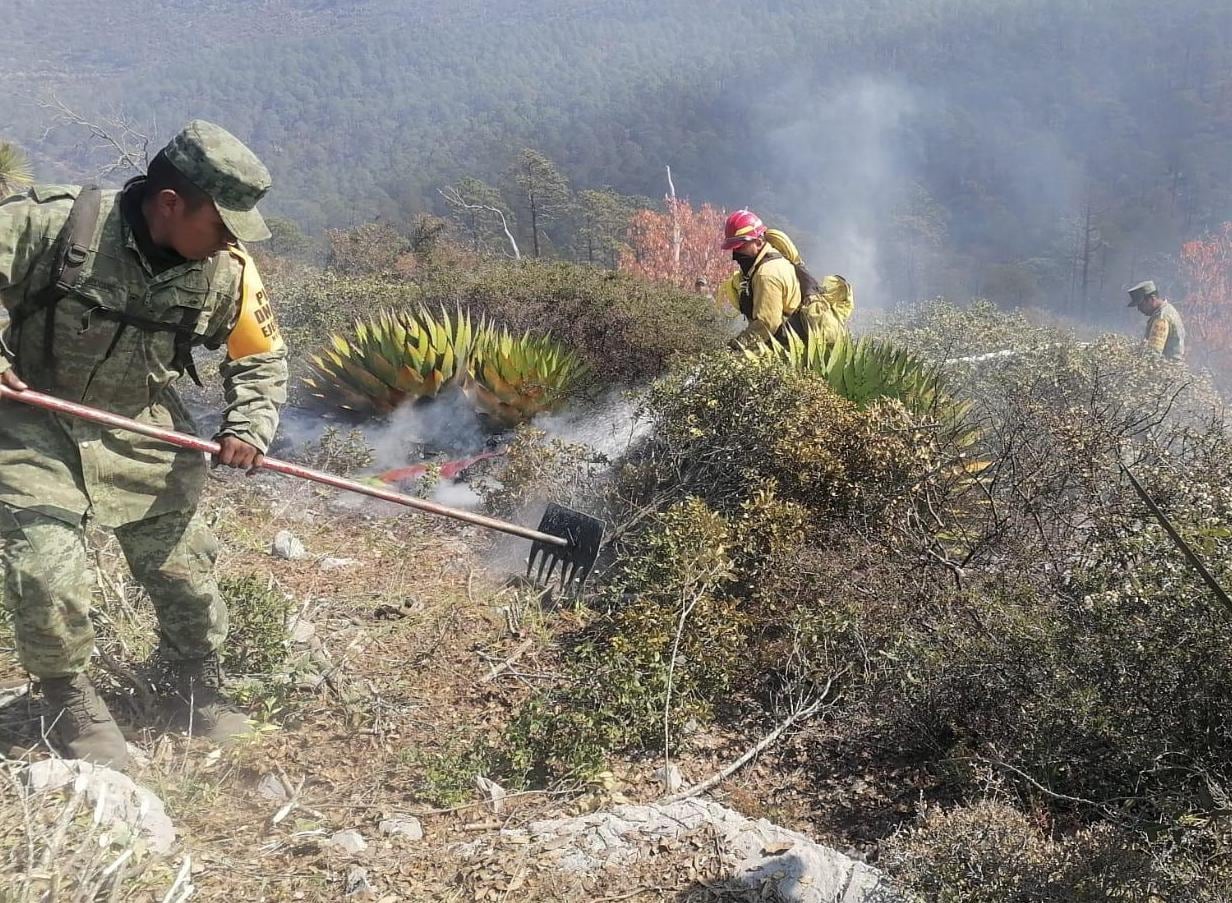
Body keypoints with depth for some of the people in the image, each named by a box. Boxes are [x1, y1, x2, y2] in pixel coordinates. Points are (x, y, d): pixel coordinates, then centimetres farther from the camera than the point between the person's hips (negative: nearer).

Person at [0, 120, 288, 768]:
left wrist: (248, 427, -13)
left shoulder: (226, 269, -10)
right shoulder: (58, 223, -23)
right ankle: (70, 700, 15)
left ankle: (197, 683, 33)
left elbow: (261, 357, 3)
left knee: (182, 567, 7)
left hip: (144, 429, 3)